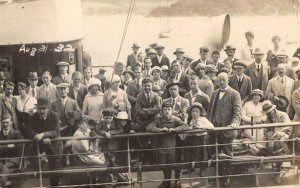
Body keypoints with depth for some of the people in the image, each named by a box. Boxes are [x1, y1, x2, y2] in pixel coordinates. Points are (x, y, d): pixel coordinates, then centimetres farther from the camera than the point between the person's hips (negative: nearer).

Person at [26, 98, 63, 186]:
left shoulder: (55, 116, -16)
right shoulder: (32, 118, -11)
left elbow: (56, 132, -24)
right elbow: (30, 133, -19)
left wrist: (43, 134, -42)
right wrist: (43, 140, -35)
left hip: (53, 143, -1)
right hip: (38, 142, 1)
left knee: (55, 164, 2)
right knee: (28, 151, -24)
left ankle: (54, 183, 25)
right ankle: (37, 170, -2)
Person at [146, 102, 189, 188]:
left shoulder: (175, 120, -3)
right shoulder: (158, 119, -1)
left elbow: (186, 127, -15)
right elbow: (149, 128, -11)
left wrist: (174, 129, -27)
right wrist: (160, 129, -25)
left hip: (172, 148, -1)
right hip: (161, 148, 1)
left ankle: (177, 180, 31)